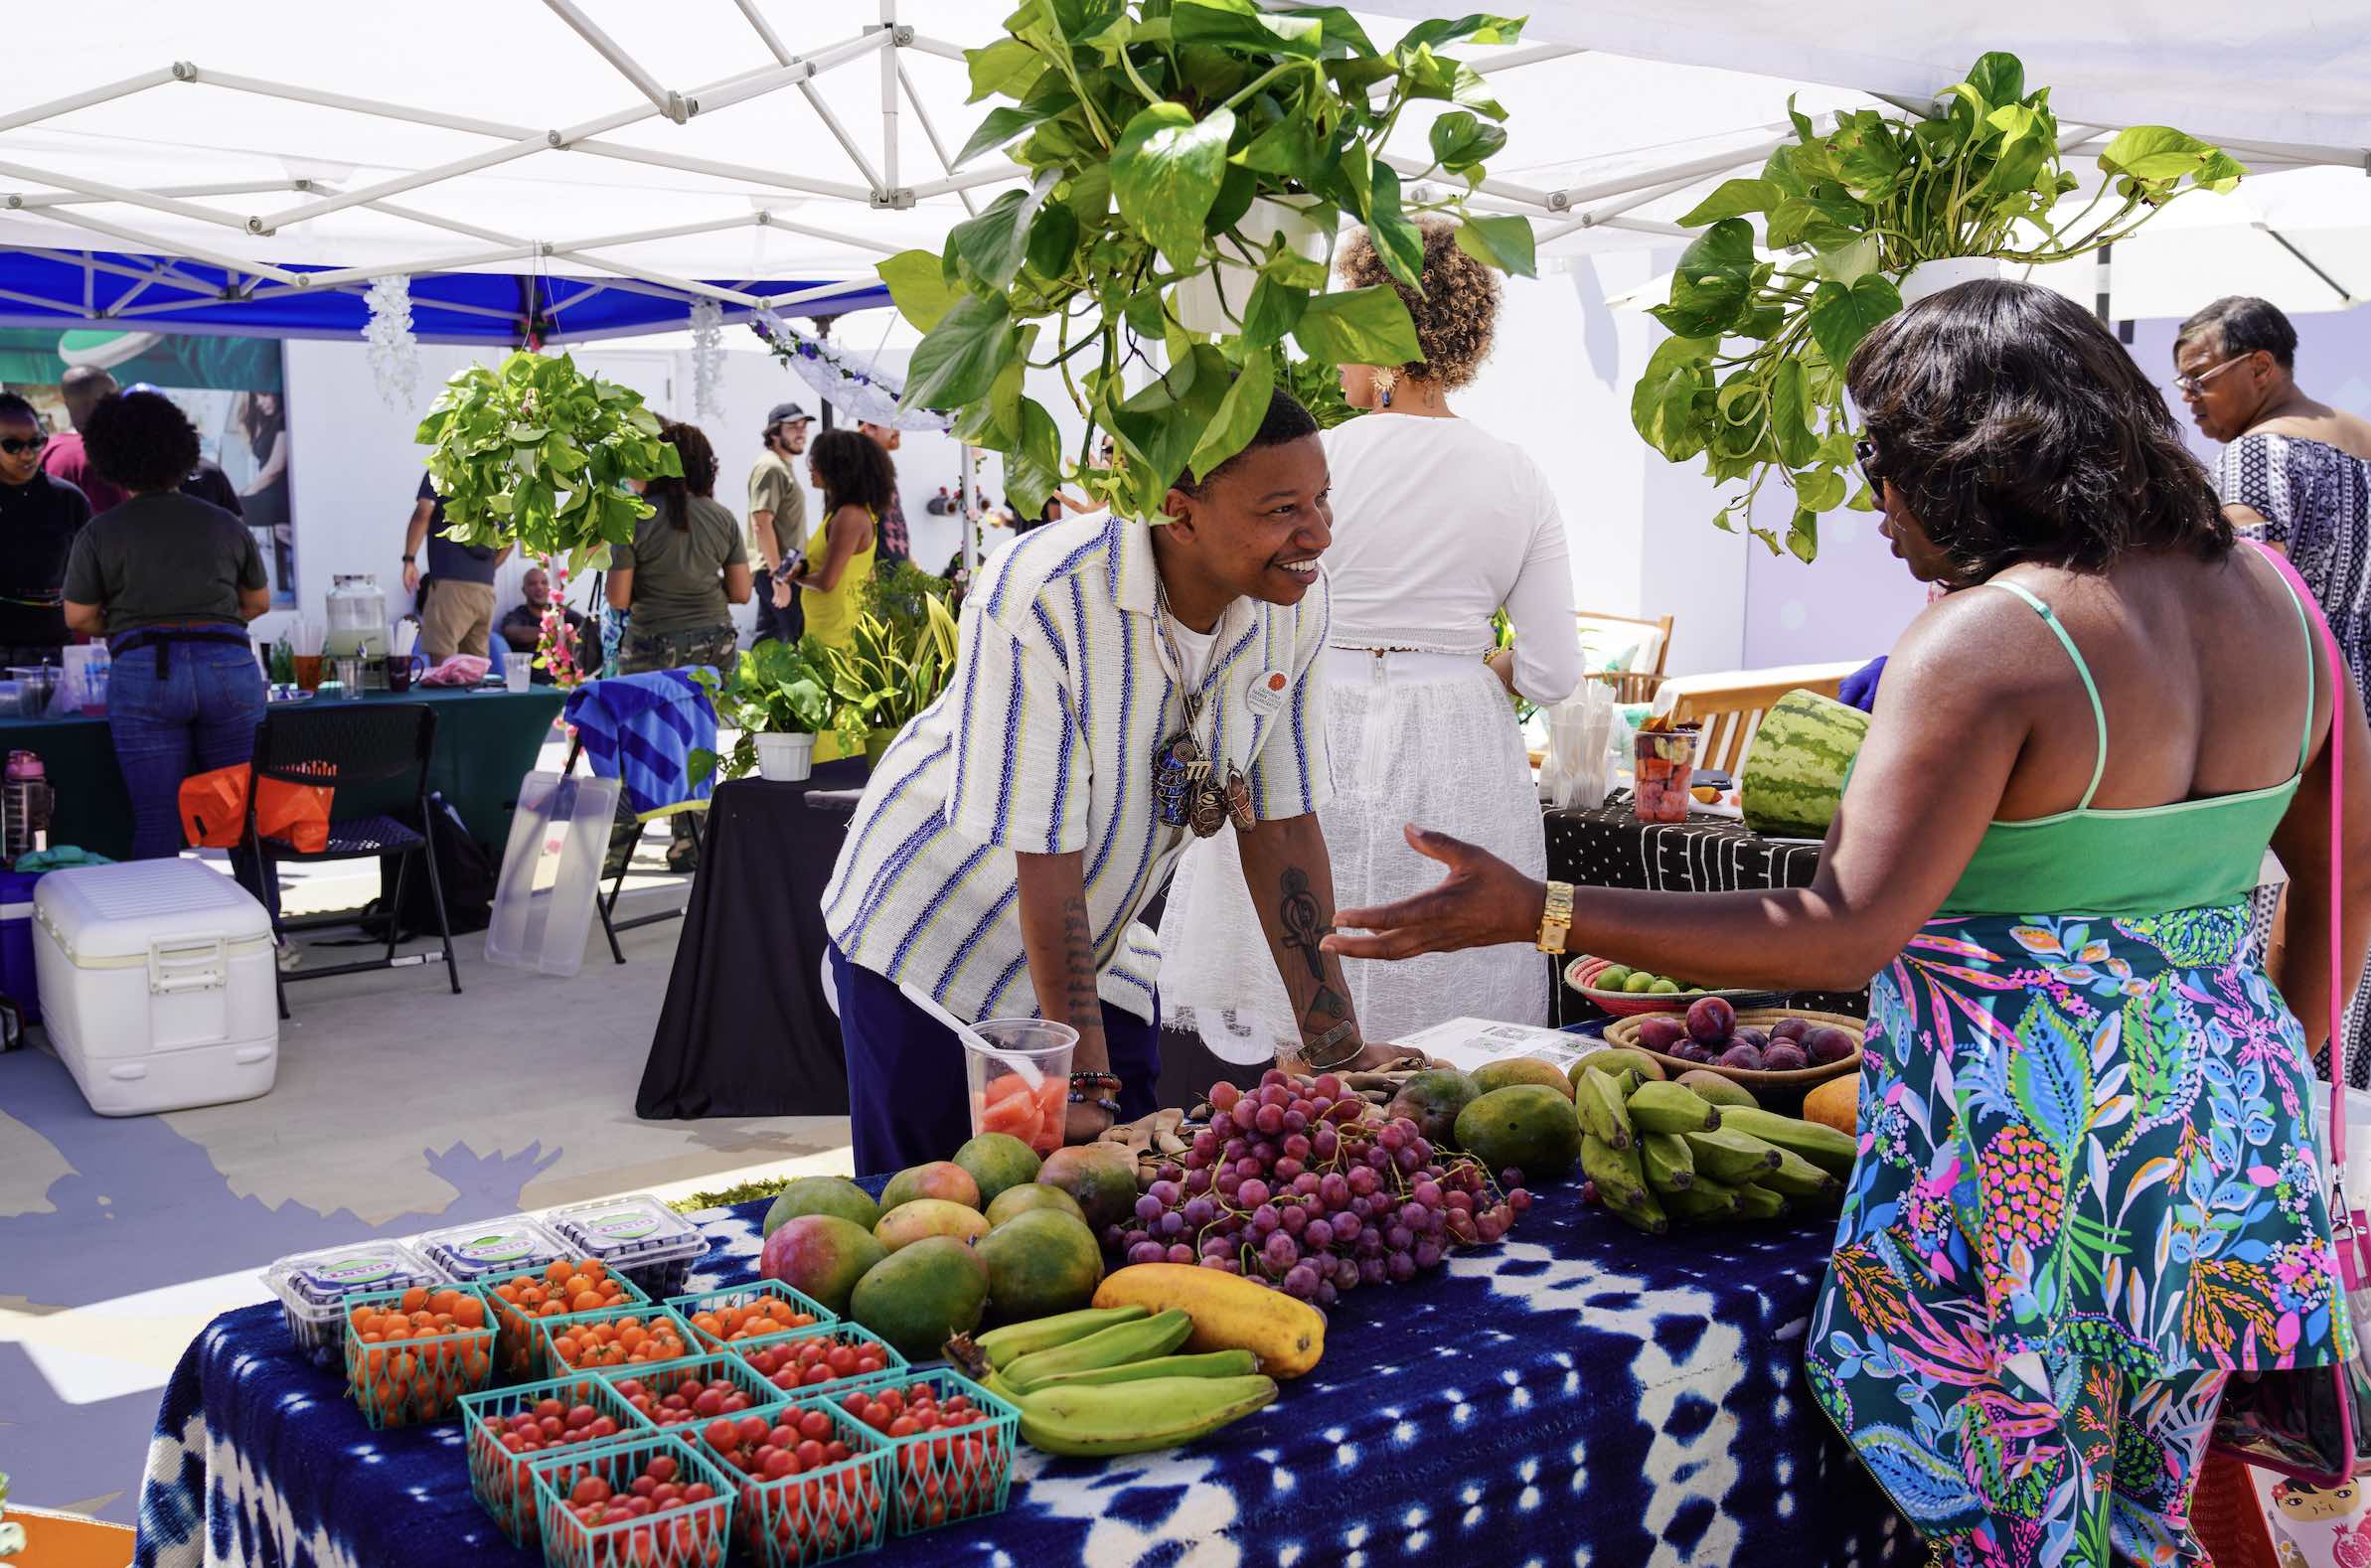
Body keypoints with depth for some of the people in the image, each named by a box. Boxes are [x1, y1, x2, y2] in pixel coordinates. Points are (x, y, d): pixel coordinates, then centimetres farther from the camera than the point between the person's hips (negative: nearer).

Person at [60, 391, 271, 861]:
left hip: (143, 670, -2)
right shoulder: (225, 523, 12)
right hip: (230, 665, 2)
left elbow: (78, 618, 8)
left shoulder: (99, 533, 4)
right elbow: (259, 602, 21)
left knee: (156, 823, 1)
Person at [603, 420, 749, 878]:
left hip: (653, 649, -3)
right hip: (714, 645, 3)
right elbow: (741, 592, 4)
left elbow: (618, 598, -10)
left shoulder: (635, 520, -10)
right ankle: (689, 848, 16)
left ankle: (612, 853, 9)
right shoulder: (723, 519, 1)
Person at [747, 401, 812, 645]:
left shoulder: (782, 466, 20)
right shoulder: (770, 467, -13)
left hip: (776, 570, 10)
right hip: (775, 572, -10)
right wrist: (779, 575, -23)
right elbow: (761, 524, -21)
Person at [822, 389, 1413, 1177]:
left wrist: (1338, 1047, -6)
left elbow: (1281, 823, -6)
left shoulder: (1295, 601, -13)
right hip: (931, 940, -5)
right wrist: (1085, 1082, -25)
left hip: (1105, 957, 5)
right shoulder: (1040, 598, -31)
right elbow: (1044, 853, -28)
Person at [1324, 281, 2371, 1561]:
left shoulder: (1984, 645, -19)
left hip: (2017, 1149, -8)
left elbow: (1843, 934, -24)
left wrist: (1536, 914, -23)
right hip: (2223, 1124, 8)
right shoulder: (2261, 592, 5)